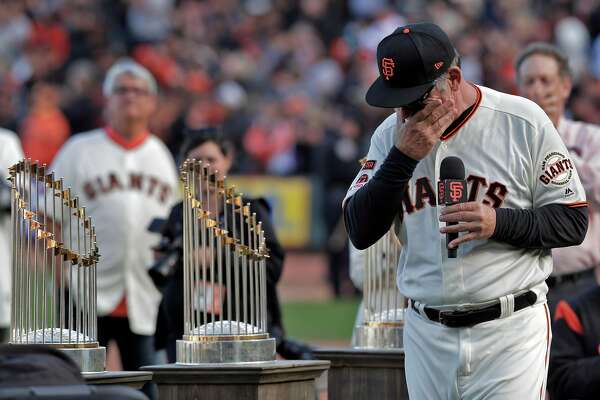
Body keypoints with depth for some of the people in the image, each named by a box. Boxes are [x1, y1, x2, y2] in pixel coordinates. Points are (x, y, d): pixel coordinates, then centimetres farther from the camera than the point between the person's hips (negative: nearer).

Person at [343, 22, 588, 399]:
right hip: (427, 335, 4)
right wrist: (402, 157, -14)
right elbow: (361, 232, -2)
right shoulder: (392, 133, 5)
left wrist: (498, 222, -21)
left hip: (509, 333, -4)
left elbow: (573, 222, -4)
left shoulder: (523, 122, -6)